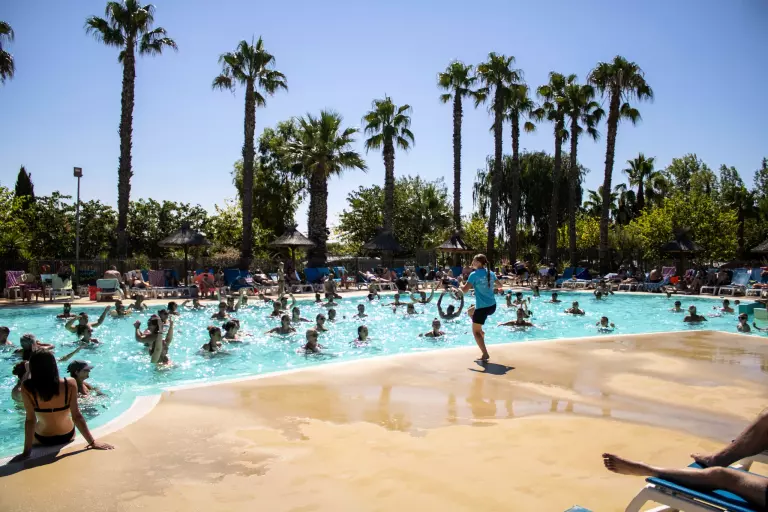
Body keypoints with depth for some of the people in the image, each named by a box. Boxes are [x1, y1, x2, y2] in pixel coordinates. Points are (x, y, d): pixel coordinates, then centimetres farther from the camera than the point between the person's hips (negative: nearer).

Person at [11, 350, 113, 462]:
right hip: (68, 436, 1)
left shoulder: (27, 389, -25)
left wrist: (27, 451, -15)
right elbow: (76, 416, -21)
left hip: (42, 440, -1)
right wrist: (92, 442, -14)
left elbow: (31, 420, -23)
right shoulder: (70, 384, -24)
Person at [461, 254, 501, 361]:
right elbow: (499, 285, 21)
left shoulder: (474, 275, -13)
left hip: (482, 308, -7)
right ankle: (480, 331, 26)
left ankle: (485, 354, -1)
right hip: (492, 306, 7)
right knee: (470, 312, 33)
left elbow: (465, 290, -17)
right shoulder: (491, 273, 7)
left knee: (475, 332, 6)